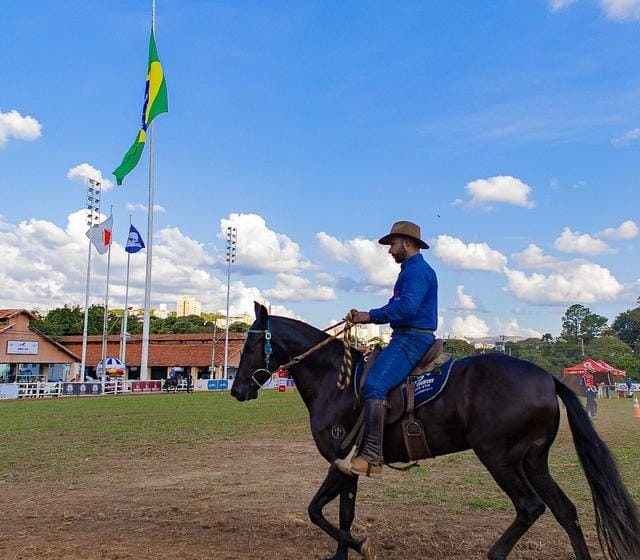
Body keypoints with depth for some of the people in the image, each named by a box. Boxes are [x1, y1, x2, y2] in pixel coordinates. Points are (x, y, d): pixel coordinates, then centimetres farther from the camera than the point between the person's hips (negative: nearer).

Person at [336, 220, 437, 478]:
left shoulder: (417, 270, -10)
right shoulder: (410, 270, 24)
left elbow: (406, 307, -25)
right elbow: (398, 306, 21)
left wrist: (371, 316, -18)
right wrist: (365, 316, 10)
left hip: (412, 340, -12)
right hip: (404, 338, 12)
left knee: (374, 385, -26)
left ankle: (371, 459, -29)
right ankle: (362, 448, 17)